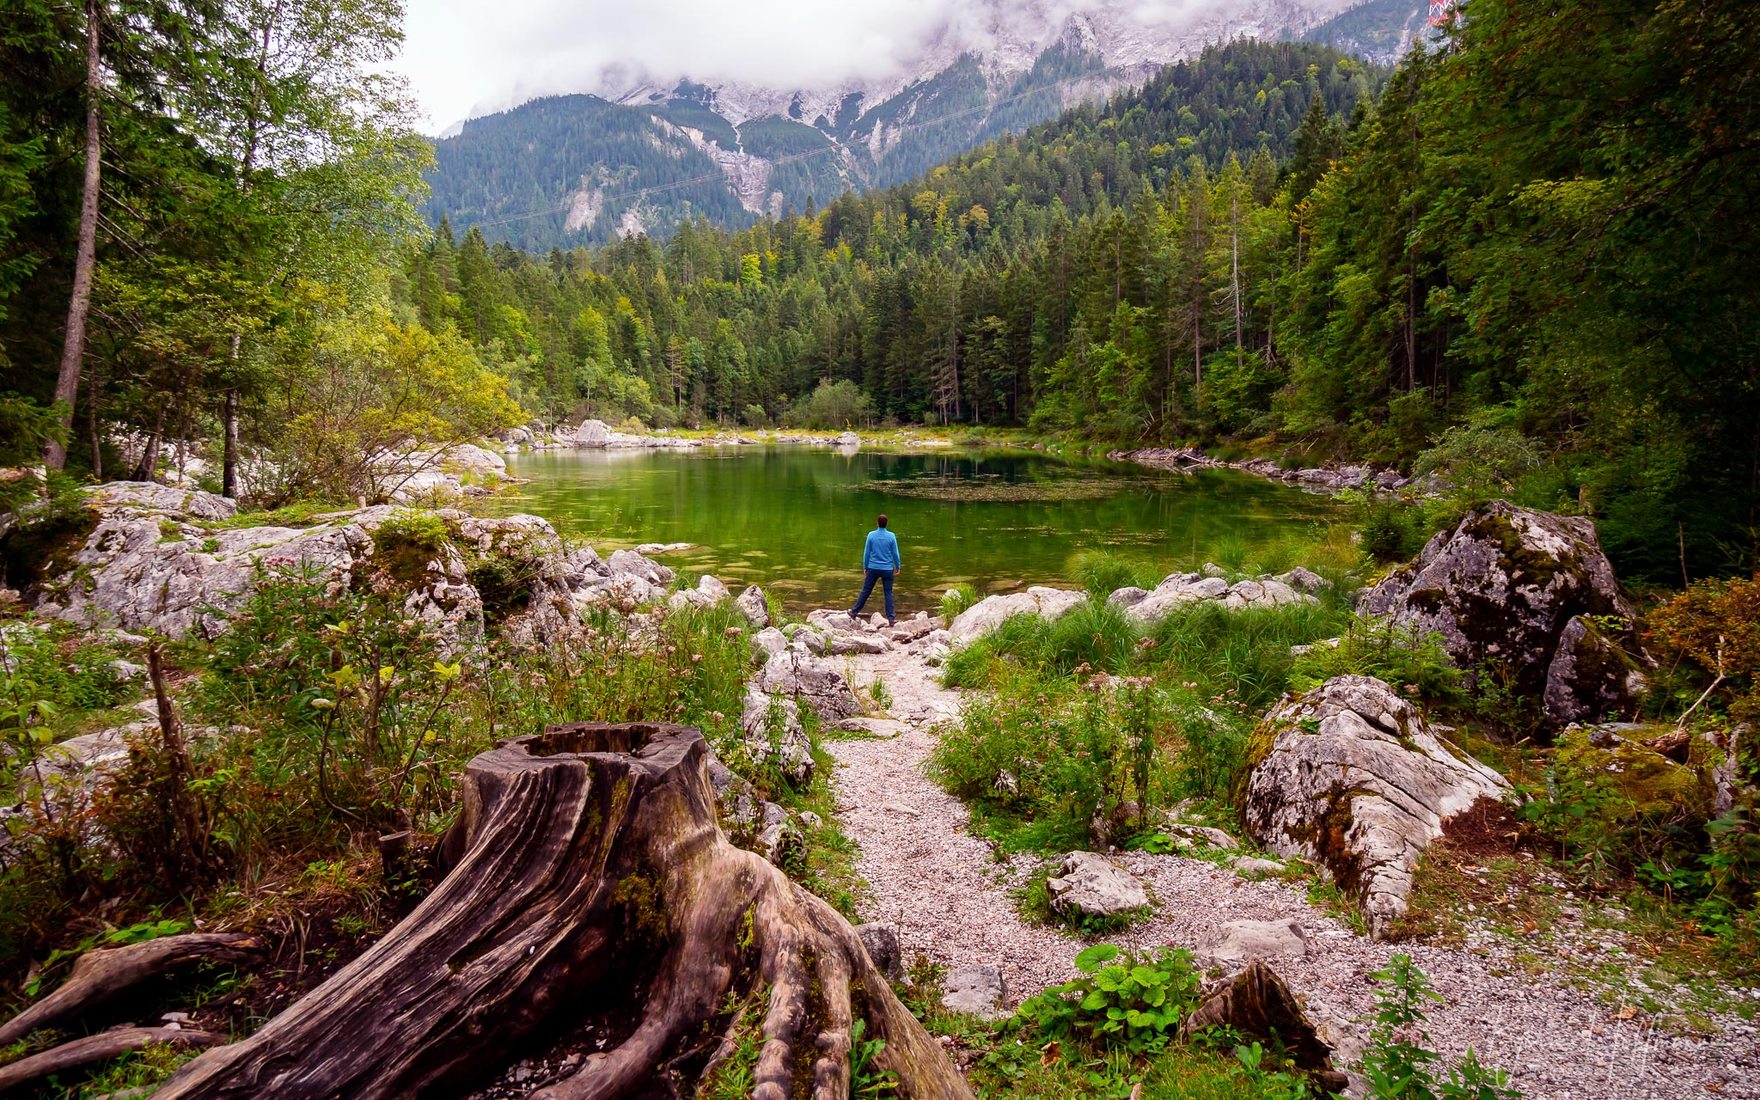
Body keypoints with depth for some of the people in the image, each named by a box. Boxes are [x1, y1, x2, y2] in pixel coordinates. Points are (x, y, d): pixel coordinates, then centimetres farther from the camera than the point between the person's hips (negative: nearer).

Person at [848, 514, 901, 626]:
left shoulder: (871, 535, -6)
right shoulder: (891, 536, -7)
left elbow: (866, 552, -1)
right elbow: (895, 553, -2)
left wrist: (865, 567, 10)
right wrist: (897, 567, 11)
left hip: (873, 568, 1)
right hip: (887, 569, -1)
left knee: (865, 590, 12)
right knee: (888, 593, 5)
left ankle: (855, 611, 21)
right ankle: (890, 618, 2)